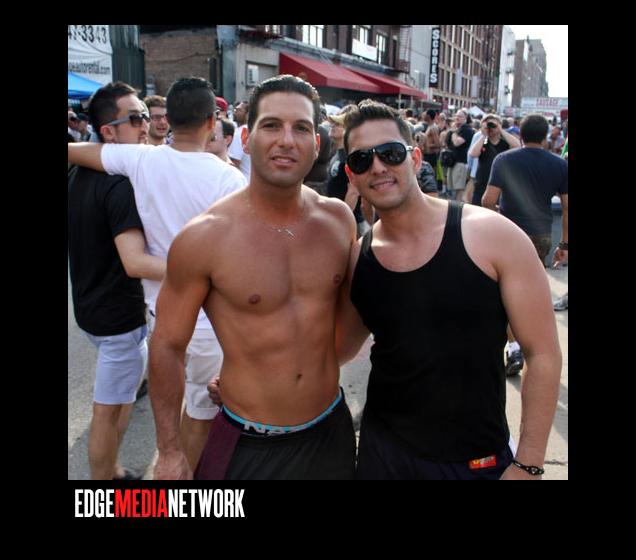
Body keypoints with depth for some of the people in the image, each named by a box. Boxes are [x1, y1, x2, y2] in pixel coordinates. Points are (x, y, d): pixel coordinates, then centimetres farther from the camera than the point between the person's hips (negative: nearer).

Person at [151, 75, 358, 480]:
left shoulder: (339, 218, -6)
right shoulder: (204, 236, -17)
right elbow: (168, 346, -8)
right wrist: (170, 453, -3)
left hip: (331, 430, 4)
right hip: (248, 446, -3)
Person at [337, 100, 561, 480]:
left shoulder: (491, 235, -15)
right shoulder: (357, 259, -4)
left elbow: (543, 352, -11)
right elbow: (340, 350, 8)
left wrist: (528, 465, -10)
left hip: (478, 460, -2)